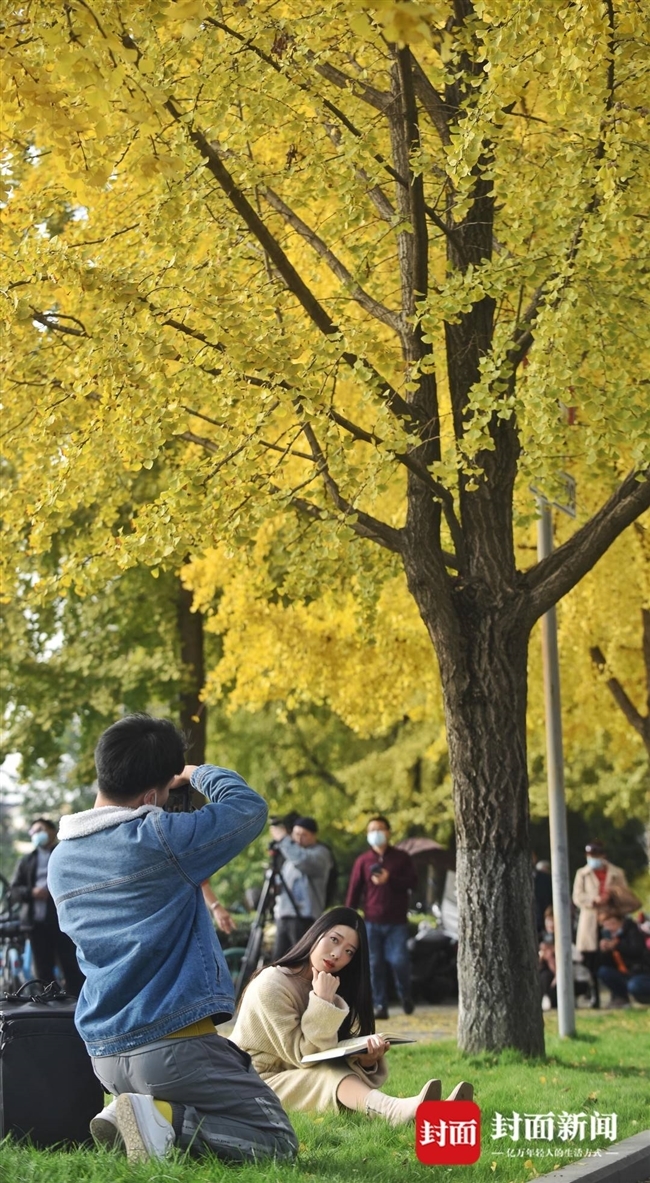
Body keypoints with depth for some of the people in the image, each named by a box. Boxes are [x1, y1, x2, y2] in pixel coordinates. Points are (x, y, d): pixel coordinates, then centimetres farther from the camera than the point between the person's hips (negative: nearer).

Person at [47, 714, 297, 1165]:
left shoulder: (62, 858, 7)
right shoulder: (159, 839, -16)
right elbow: (249, 807, -3)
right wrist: (199, 774, 14)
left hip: (105, 1052, 8)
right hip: (172, 1047, -8)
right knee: (276, 1141, 2)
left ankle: (128, 1118, 3)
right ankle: (163, 1119, -16)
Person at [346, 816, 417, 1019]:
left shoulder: (401, 858, 7)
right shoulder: (363, 861, 7)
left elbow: (412, 881, 0)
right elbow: (354, 890, 5)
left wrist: (389, 879, -14)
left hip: (397, 922, -1)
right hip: (372, 922, 1)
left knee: (399, 961, -10)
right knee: (375, 965, -2)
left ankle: (405, 996, 15)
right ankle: (380, 1005, 4)